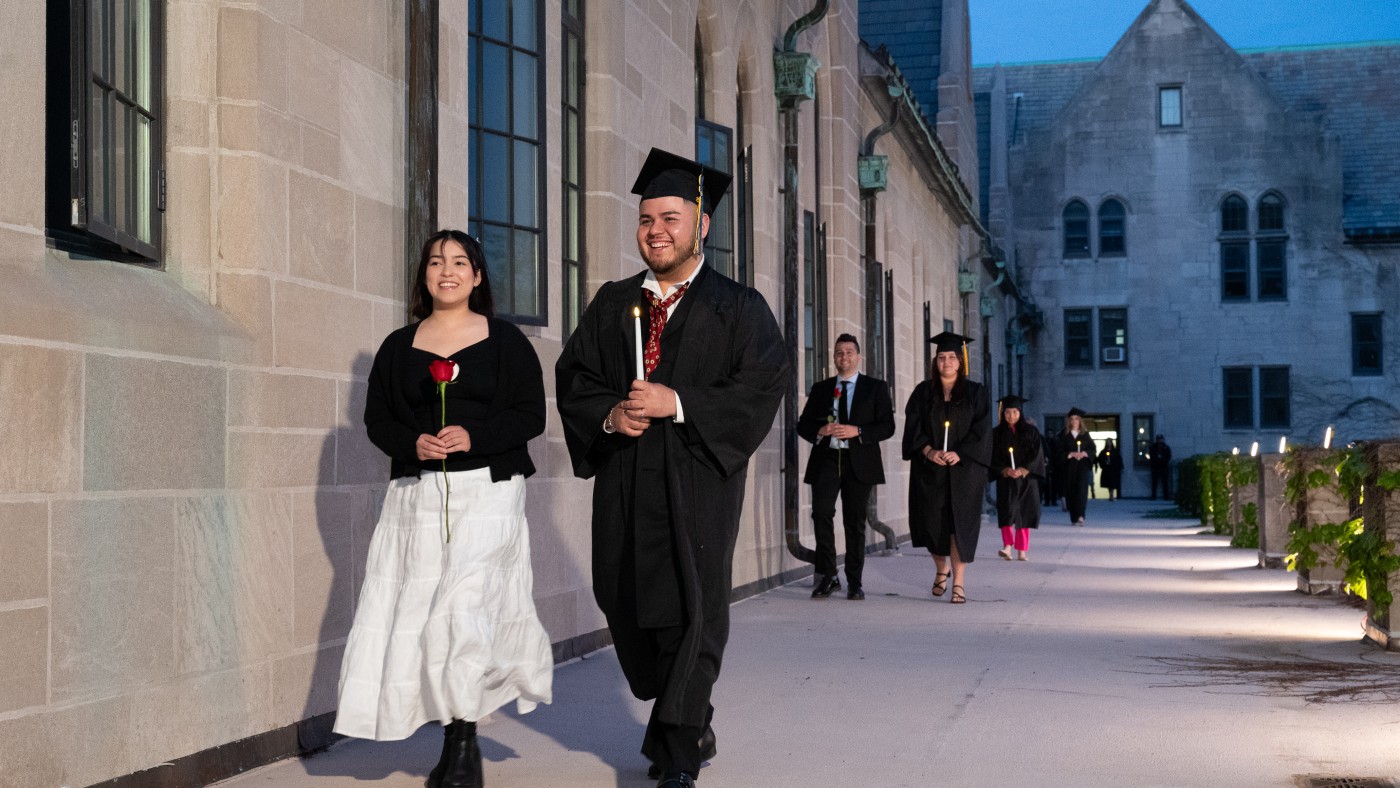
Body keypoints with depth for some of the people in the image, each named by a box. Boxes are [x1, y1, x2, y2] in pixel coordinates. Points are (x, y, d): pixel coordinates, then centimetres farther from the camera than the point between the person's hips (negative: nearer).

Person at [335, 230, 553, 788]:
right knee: (417, 612, -1)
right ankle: (457, 743, 13)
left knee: (464, 608, -15)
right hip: (417, 496, 3)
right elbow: (376, 419, 11)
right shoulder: (399, 346, 13)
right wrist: (413, 443, -9)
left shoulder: (506, 341, 5)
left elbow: (531, 415, 1)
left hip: (487, 492, -3)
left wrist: (474, 437, -13)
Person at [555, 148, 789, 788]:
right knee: (629, 608, 8)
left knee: (693, 610, -8)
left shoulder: (739, 308, 3)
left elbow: (761, 387, -8)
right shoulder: (612, 304, 15)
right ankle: (689, 725, 28)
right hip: (625, 482, 4)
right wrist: (608, 415, -8)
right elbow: (572, 376, 12)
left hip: (699, 476, -4)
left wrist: (678, 404, -17)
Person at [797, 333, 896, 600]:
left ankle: (854, 582, 10)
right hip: (826, 459, 1)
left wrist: (857, 431, -15)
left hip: (859, 462, -1)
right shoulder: (821, 389, 14)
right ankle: (827, 576, -6)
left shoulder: (876, 388, 7)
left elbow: (887, 426, 0)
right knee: (821, 513, -15)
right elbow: (803, 425, 13)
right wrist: (819, 431, -9)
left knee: (855, 522, 3)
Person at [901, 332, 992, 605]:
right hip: (929, 469, 2)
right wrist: (929, 451, -16)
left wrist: (959, 454, -17)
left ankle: (959, 582, -5)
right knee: (932, 522, 4)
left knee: (959, 523, -7)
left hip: (964, 467, -2)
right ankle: (941, 568, 30)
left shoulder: (975, 393, 4)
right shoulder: (923, 392, 8)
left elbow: (981, 430, -4)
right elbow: (913, 428, 1)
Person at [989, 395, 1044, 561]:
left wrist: (1023, 470, -13)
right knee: (1007, 511, -15)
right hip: (1006, 479, 0)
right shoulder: (997, 433, 7)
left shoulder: (1031, 431, 6)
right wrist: (1005, 470, -16)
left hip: (1026, 478, 0)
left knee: (1024, 514, 0)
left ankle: (1022, 551, 4)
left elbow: (1037, 454, 0)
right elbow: (994, 457, 1)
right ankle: (1007, 546, -23)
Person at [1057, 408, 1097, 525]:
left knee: (1082, 488, -17)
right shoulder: (1064, 434, 6)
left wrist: (1084, 453, -12)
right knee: (1071, 491, 0)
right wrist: (1071, 454, -15)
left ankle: (1080, 515, -27)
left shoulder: (1085, 434, 11)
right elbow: (1059, 451, 0)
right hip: (1069, 466, 0)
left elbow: (1092, 449, 8)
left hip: (1083, 465, 0)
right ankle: (1074, 518, 7)